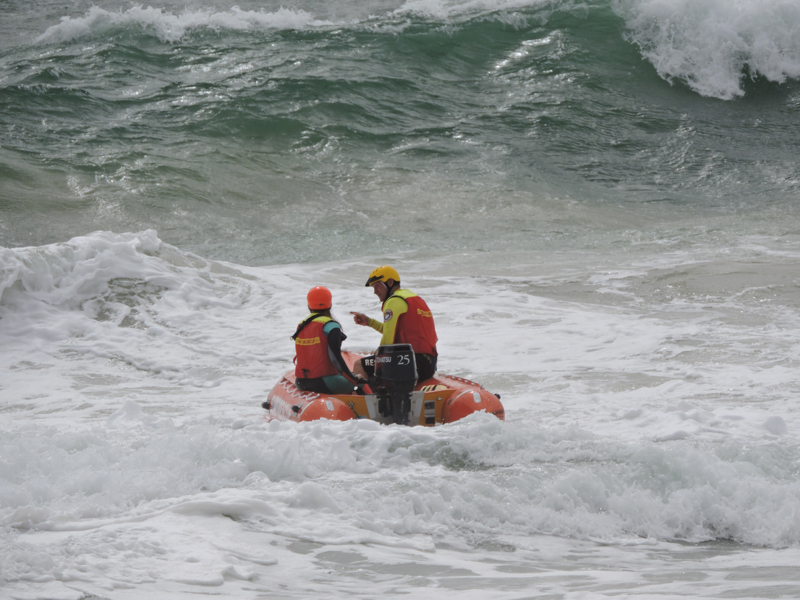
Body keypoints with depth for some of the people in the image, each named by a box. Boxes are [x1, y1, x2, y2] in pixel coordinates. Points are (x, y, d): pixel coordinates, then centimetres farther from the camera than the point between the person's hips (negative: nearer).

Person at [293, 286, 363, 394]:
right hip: (324, 383, -7)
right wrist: (354, 380, -14)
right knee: (363, 385, 10)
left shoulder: (301, 326, 11)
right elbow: (335, 357, -17)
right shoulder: (330, 325, -10)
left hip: (302, 383, 7)